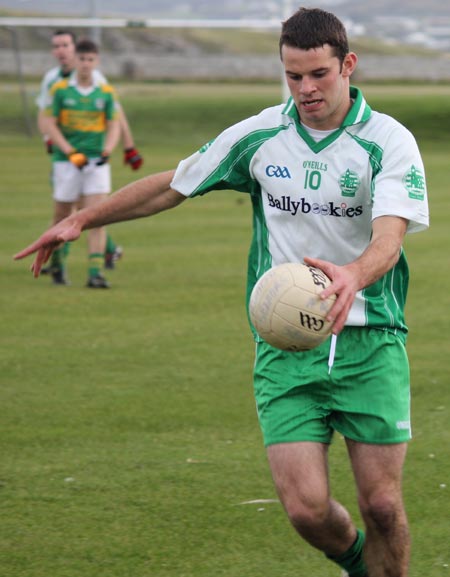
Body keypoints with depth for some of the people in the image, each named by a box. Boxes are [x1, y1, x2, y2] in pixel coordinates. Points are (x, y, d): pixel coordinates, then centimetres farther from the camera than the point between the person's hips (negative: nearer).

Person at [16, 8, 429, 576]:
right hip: (284, 346, 2)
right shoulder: (258, 136, 3)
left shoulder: (389, 141, -7)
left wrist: (352, 276, -44)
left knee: (382, 505, -4)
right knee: (306, 508, -8)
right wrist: (81, 219, 16)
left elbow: (389, 237, -22)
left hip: (370, 342, -2)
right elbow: (171, 185, 16)